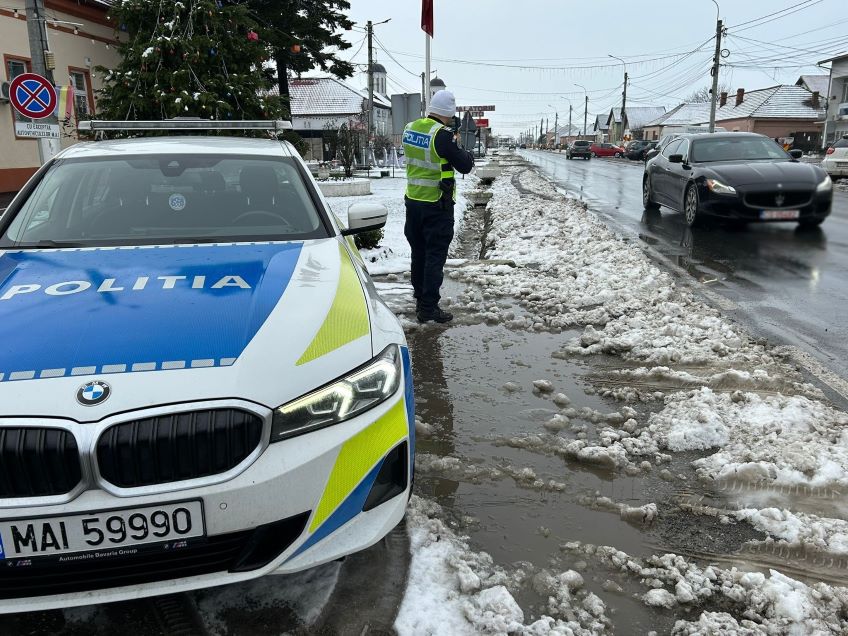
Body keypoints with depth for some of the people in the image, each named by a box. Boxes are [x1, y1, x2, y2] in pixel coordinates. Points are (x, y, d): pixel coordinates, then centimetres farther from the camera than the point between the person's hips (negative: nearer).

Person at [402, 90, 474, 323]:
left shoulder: (410, 128, 4)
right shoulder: (442, 135, -18)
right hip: (436, 205, -7)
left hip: (413, 200, 7)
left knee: (418, 252, 17)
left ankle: (420, 299, 28)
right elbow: (464, 166, -13)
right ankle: (429, 307, 2)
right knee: (435, 255, 0)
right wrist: (467, 154, 8)